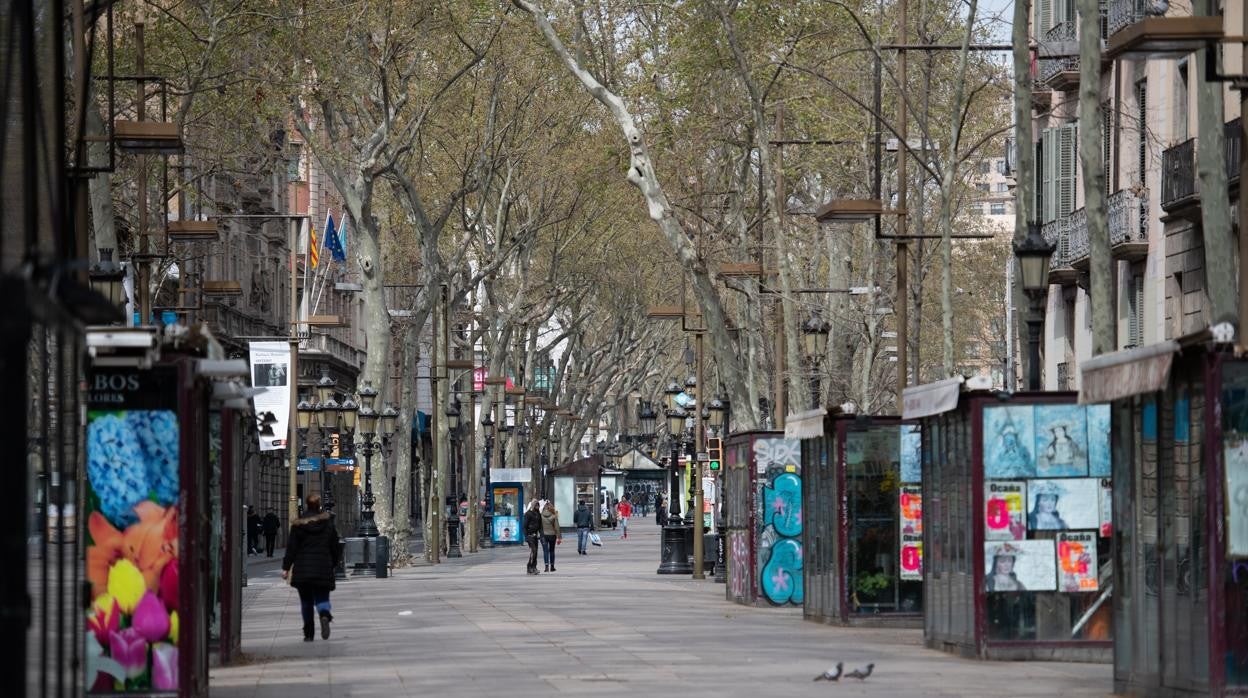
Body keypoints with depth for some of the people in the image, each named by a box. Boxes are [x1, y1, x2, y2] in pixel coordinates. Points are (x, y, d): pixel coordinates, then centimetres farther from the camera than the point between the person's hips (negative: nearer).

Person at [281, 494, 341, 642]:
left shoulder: (298, 525, -3)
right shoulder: (328, 523, 2)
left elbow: (291, 548, -3)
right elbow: (335, 547, 8)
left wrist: (286, 567, 1)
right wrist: (333, 564, 21)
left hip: (302, 569, 0)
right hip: (323, 568, 0)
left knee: (306, 601, 10)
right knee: (322, 597, 4)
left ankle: (308, 633, 9)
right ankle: (325, 615, -30)